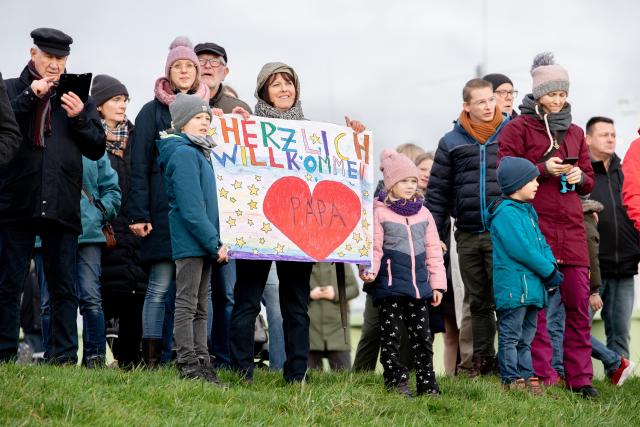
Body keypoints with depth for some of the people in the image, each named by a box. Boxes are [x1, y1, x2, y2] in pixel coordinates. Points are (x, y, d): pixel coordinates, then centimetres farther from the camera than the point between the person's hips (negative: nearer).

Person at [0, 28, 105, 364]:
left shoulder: (78, 97, 15)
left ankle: (64, 355, 5)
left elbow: (97, 148, 12)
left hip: (62, 206, 2)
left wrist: (79, 117, -4)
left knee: (64, 286, 3)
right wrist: (29, 97, -12)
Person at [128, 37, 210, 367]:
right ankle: (151, 361, -4)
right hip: (164, 211, -3)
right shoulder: (153, 112, 6)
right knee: (161, 286, -6)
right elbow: (139, 166, 1)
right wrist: (139, 214, -9)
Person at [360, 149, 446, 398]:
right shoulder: (379, 212, -2)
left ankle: (427, 384, 11)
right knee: (391, 335, 0)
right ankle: (396, 381, 4)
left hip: (419, 284, 4)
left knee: (422, 335, 6)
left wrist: (437, 283, 12)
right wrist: (369, 270, -23)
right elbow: (373, 247, -6)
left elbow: (433, 251, 15)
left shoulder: (423, 214, 13)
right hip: (389, 284, -4)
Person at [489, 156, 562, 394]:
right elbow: (521, 250, -21)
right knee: (511, 336, -4)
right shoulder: (506, 213, -16)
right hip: (513, 286, -10)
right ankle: (511, 380, -1)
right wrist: (549, 271, -14)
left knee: (526, 336, 14)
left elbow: (541, 243, 19)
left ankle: (526, 376, 20)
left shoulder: (527, 211, 17)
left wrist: (552, 266, -1)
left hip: (531, 286, 10)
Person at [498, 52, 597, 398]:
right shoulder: (518, 129, 2)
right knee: (537, 305, -4)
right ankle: (543, 378, -1)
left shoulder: (575, 133, 19)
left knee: (579, 304, 1)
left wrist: (579, 177, 0)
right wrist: (543, 169, -13)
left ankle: (579, 378, 7)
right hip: (535, 226, -5)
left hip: (571, 228, 5)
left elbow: (589, 181, 23)